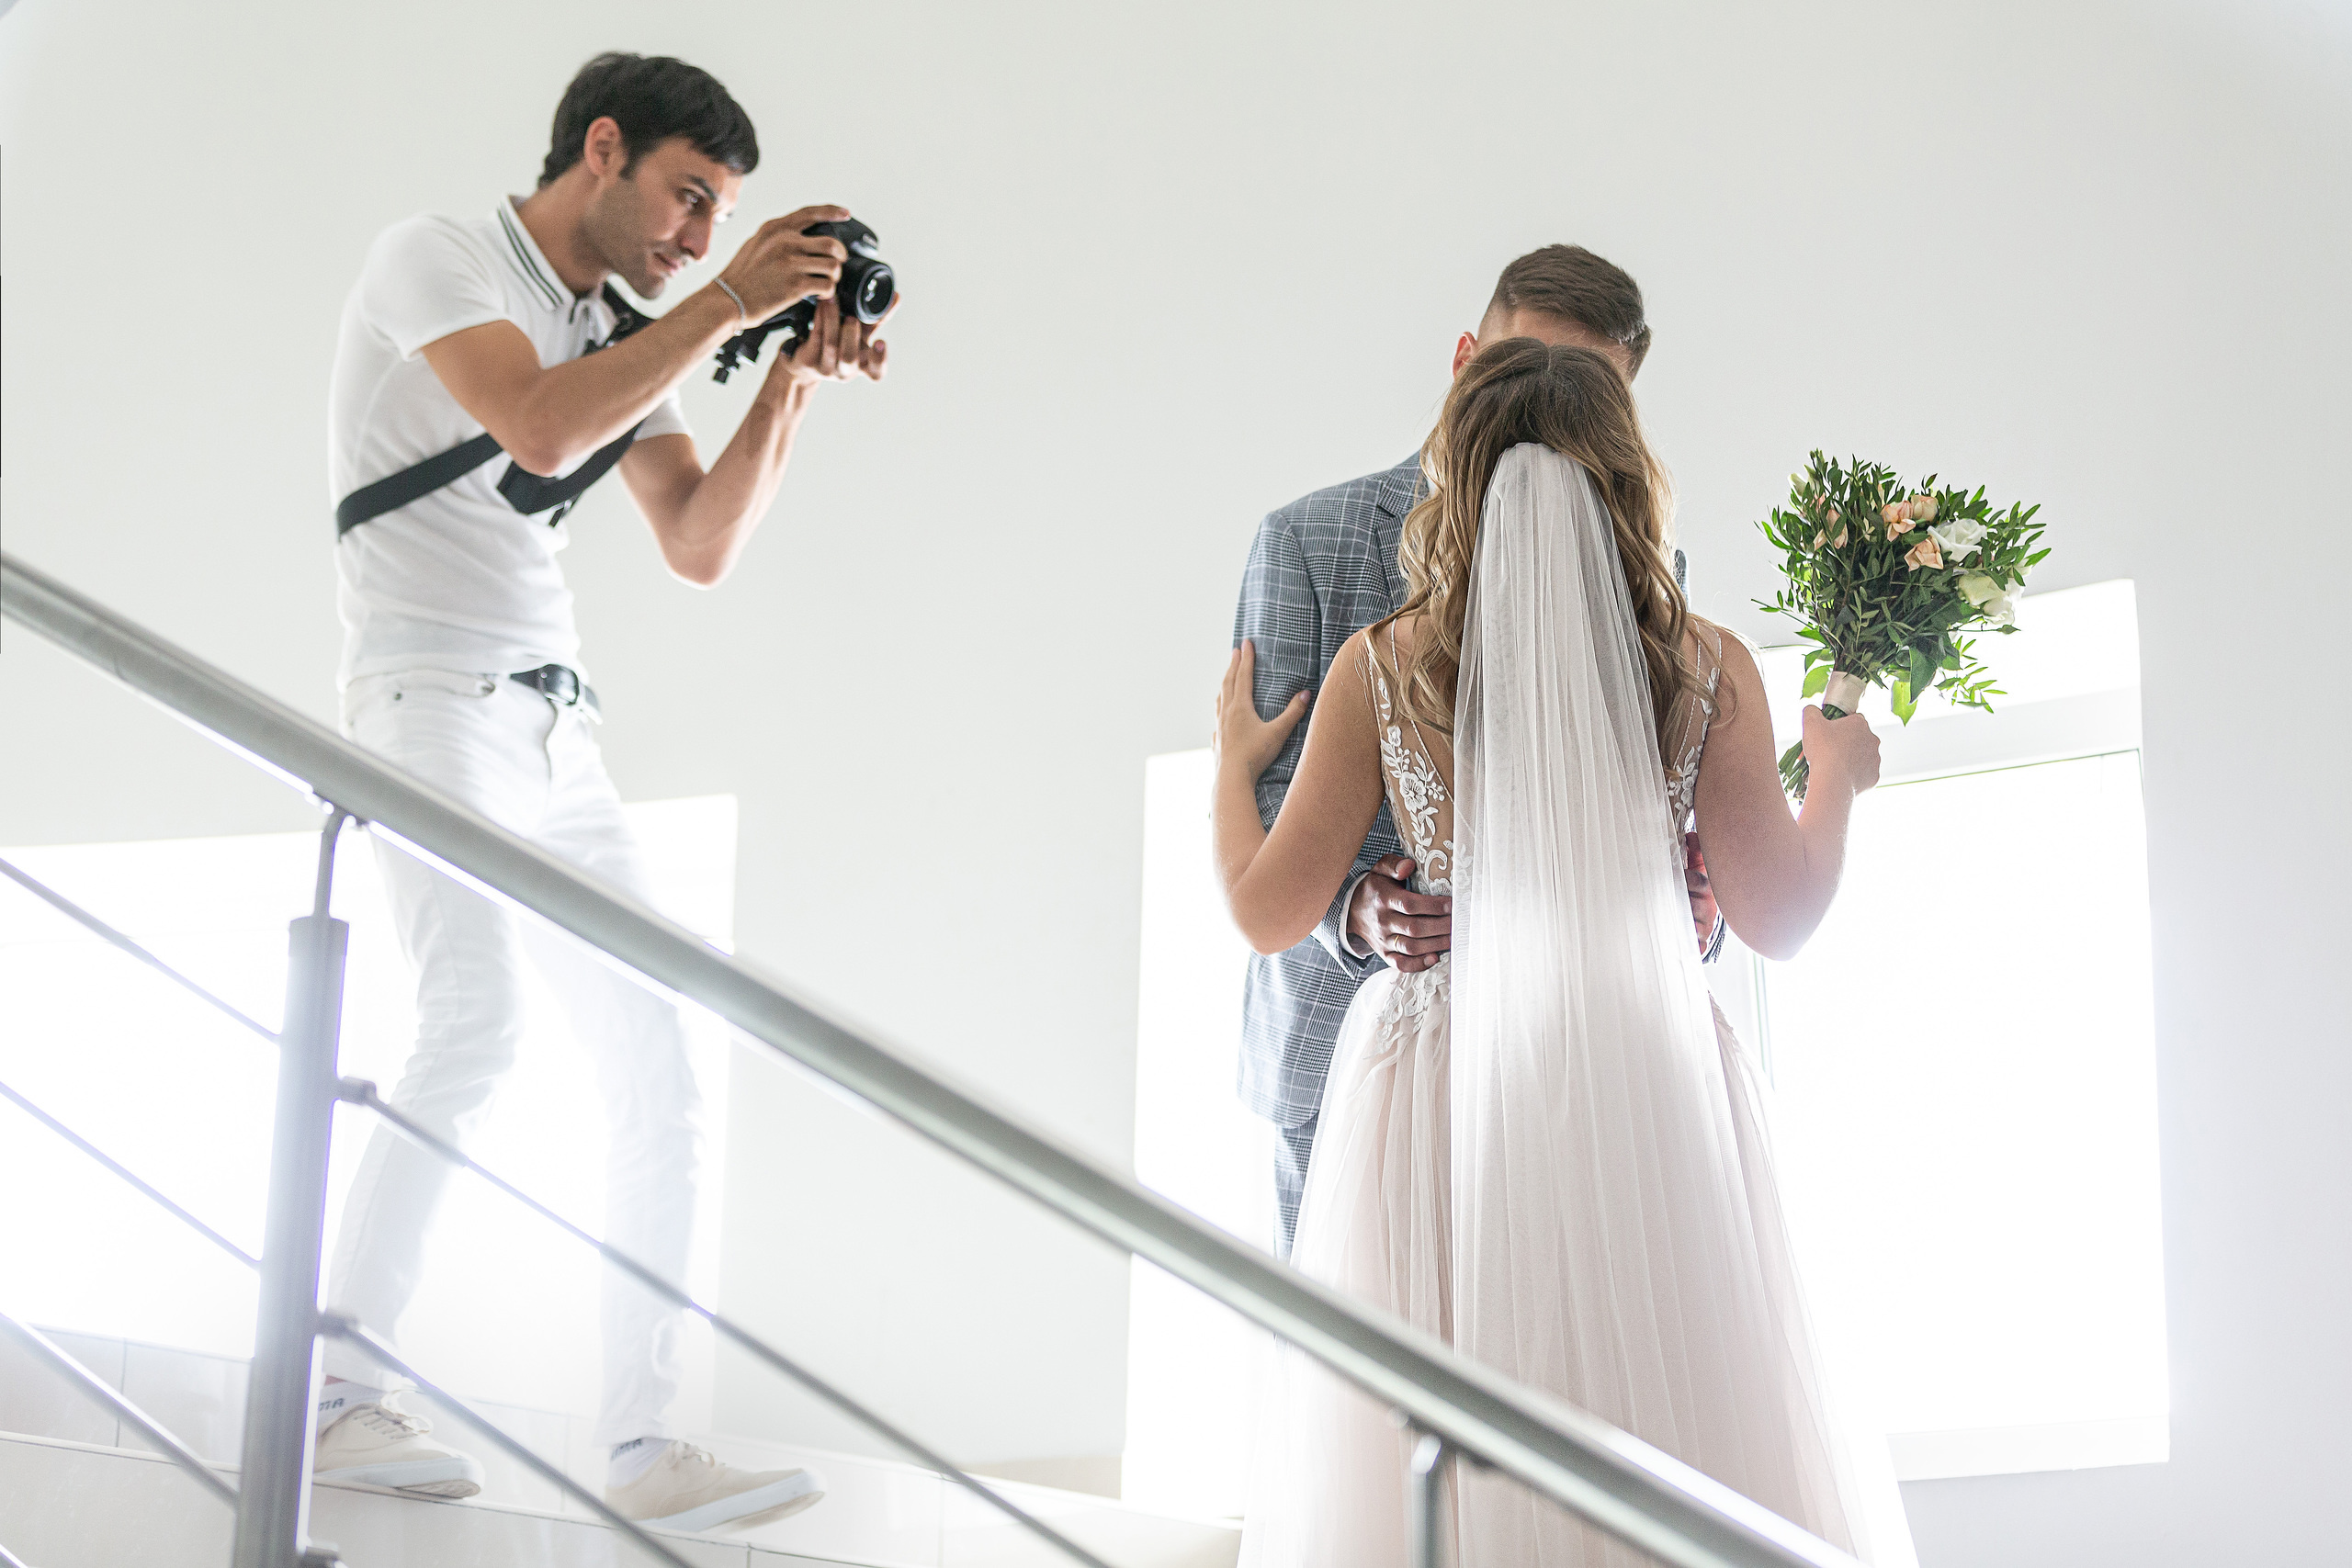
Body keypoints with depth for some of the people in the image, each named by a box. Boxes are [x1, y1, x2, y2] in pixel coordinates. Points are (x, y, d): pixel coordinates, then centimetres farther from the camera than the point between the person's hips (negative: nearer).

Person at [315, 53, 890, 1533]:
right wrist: (725, 305, -15)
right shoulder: (439, 258, -2)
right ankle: (338, 1397, -17)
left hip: (560, 732, 8)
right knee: (479, 1023, -27)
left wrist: (794, 379, 4)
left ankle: (645, 1447, 1)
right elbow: (537, 425, -20)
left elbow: (700, 546, 14)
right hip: (435, 700, -8)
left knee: (661, 1076, 0)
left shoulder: (627, 338, 19)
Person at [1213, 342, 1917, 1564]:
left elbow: (1269, 911, 1)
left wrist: (1234, 759, 19)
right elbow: (1777, 921, 1)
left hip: (1439, 1106, 0)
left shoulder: (1382, 667, -3)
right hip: (1648, 1097, 0)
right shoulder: (1705, 671, -4)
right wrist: (1836, 779, 19)